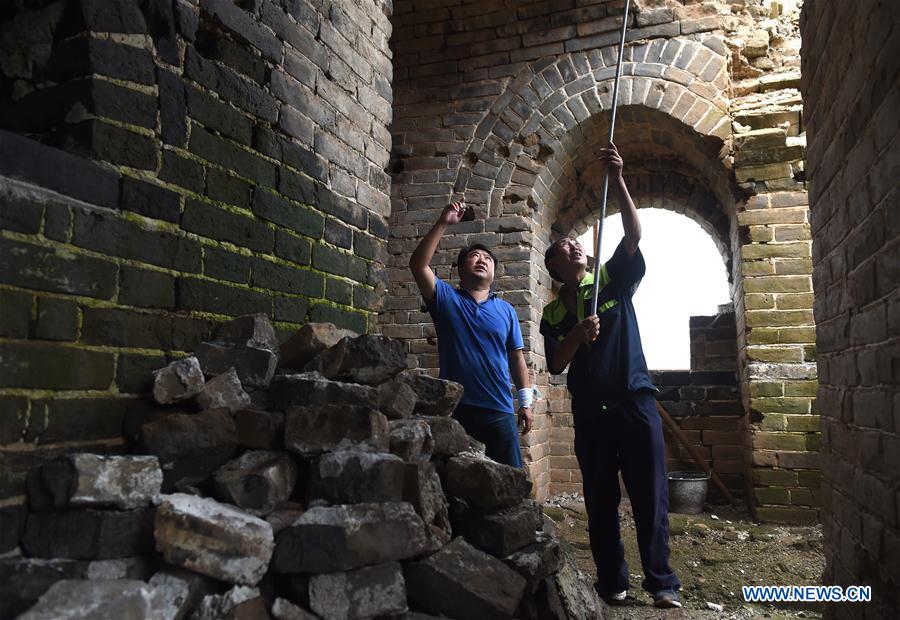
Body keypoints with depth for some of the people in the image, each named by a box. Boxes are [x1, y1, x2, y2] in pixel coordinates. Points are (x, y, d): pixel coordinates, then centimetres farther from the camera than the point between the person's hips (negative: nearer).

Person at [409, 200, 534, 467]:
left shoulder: (506, 310, 11)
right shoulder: (446, 298, 5)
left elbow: (516, 357, 10)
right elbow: (418, 264, -9)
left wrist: (526, 402, 4)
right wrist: (443, 223, -13)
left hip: (499, 411, 2)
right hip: (455, 409, -1)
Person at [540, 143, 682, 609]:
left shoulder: (614, 281, 7)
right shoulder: (553, 315, 10)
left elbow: (633, 236, -9)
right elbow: (555, 365, 0)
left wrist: (617, 180, -19)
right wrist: (576, 335, -18)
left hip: (635, 401, -2)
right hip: (590, 411, 2)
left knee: (650, 493, 0)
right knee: (600, 499, 7)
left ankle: (661, 580, 10)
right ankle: (612, 580, 19)